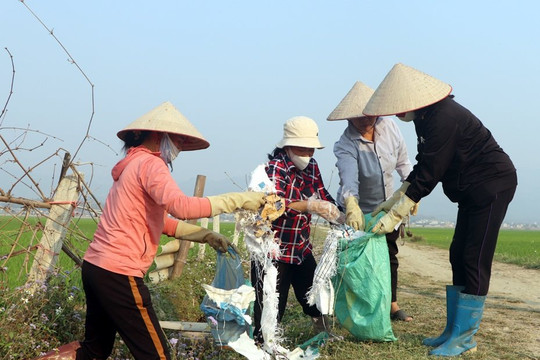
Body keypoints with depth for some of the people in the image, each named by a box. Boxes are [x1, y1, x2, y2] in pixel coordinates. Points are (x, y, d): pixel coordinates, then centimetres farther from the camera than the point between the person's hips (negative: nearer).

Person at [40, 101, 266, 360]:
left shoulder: (133, 165, 20)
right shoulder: (149, 163, -10)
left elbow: (162, 220, 22)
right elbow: (180, 206, -28)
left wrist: (205, 236, 13)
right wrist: (237, 200, -23)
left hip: (95, 266, 10)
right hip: (118, 273, -10)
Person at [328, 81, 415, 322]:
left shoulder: (389, 127, -14)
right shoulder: (345, 146, -27)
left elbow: (402, 162, 1)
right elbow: (348, 176, -46)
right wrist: (351, 205, -63)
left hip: (387, 206, 5)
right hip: (356, 210, -5)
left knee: (389, 254, 15)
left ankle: (391, 304, 31)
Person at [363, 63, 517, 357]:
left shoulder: (444, 119, -26)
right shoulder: (425, 117, 4)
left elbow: (428, 175, -27)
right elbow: (422, 167, 11)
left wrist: (394, 216, -23)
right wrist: (394, 199, 7)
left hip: (492, 186, -10)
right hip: (472, 189, 10)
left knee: (475, 259, -7)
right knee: (458, 256, 9)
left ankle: (464, 338, 1)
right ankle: (454, 330, 17)